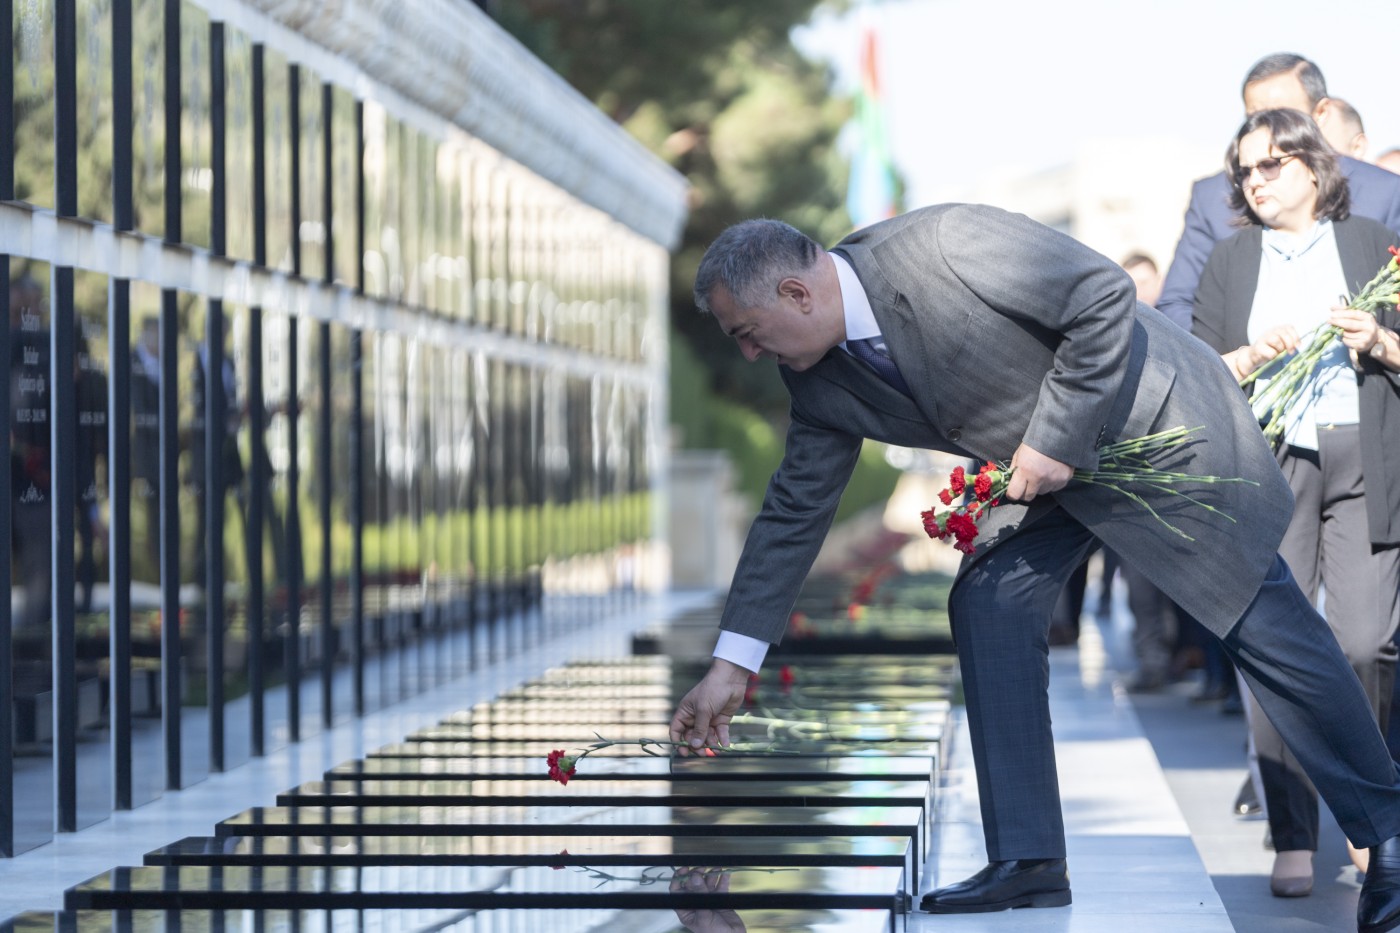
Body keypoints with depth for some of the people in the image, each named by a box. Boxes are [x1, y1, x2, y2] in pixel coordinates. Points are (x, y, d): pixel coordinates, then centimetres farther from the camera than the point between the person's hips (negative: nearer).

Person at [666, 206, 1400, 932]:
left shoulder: (945, 245, -31)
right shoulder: (819, 381, -6)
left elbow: (1105, 297, -26)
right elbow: (795, 508, 3)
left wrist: (1054, 441, -24)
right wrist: (731, 665, 2)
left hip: (1154, 422, -7)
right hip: (1043, 466, 7)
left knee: (1264, 628, -3)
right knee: (987, 605, -10)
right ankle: (1028, 865, -7)